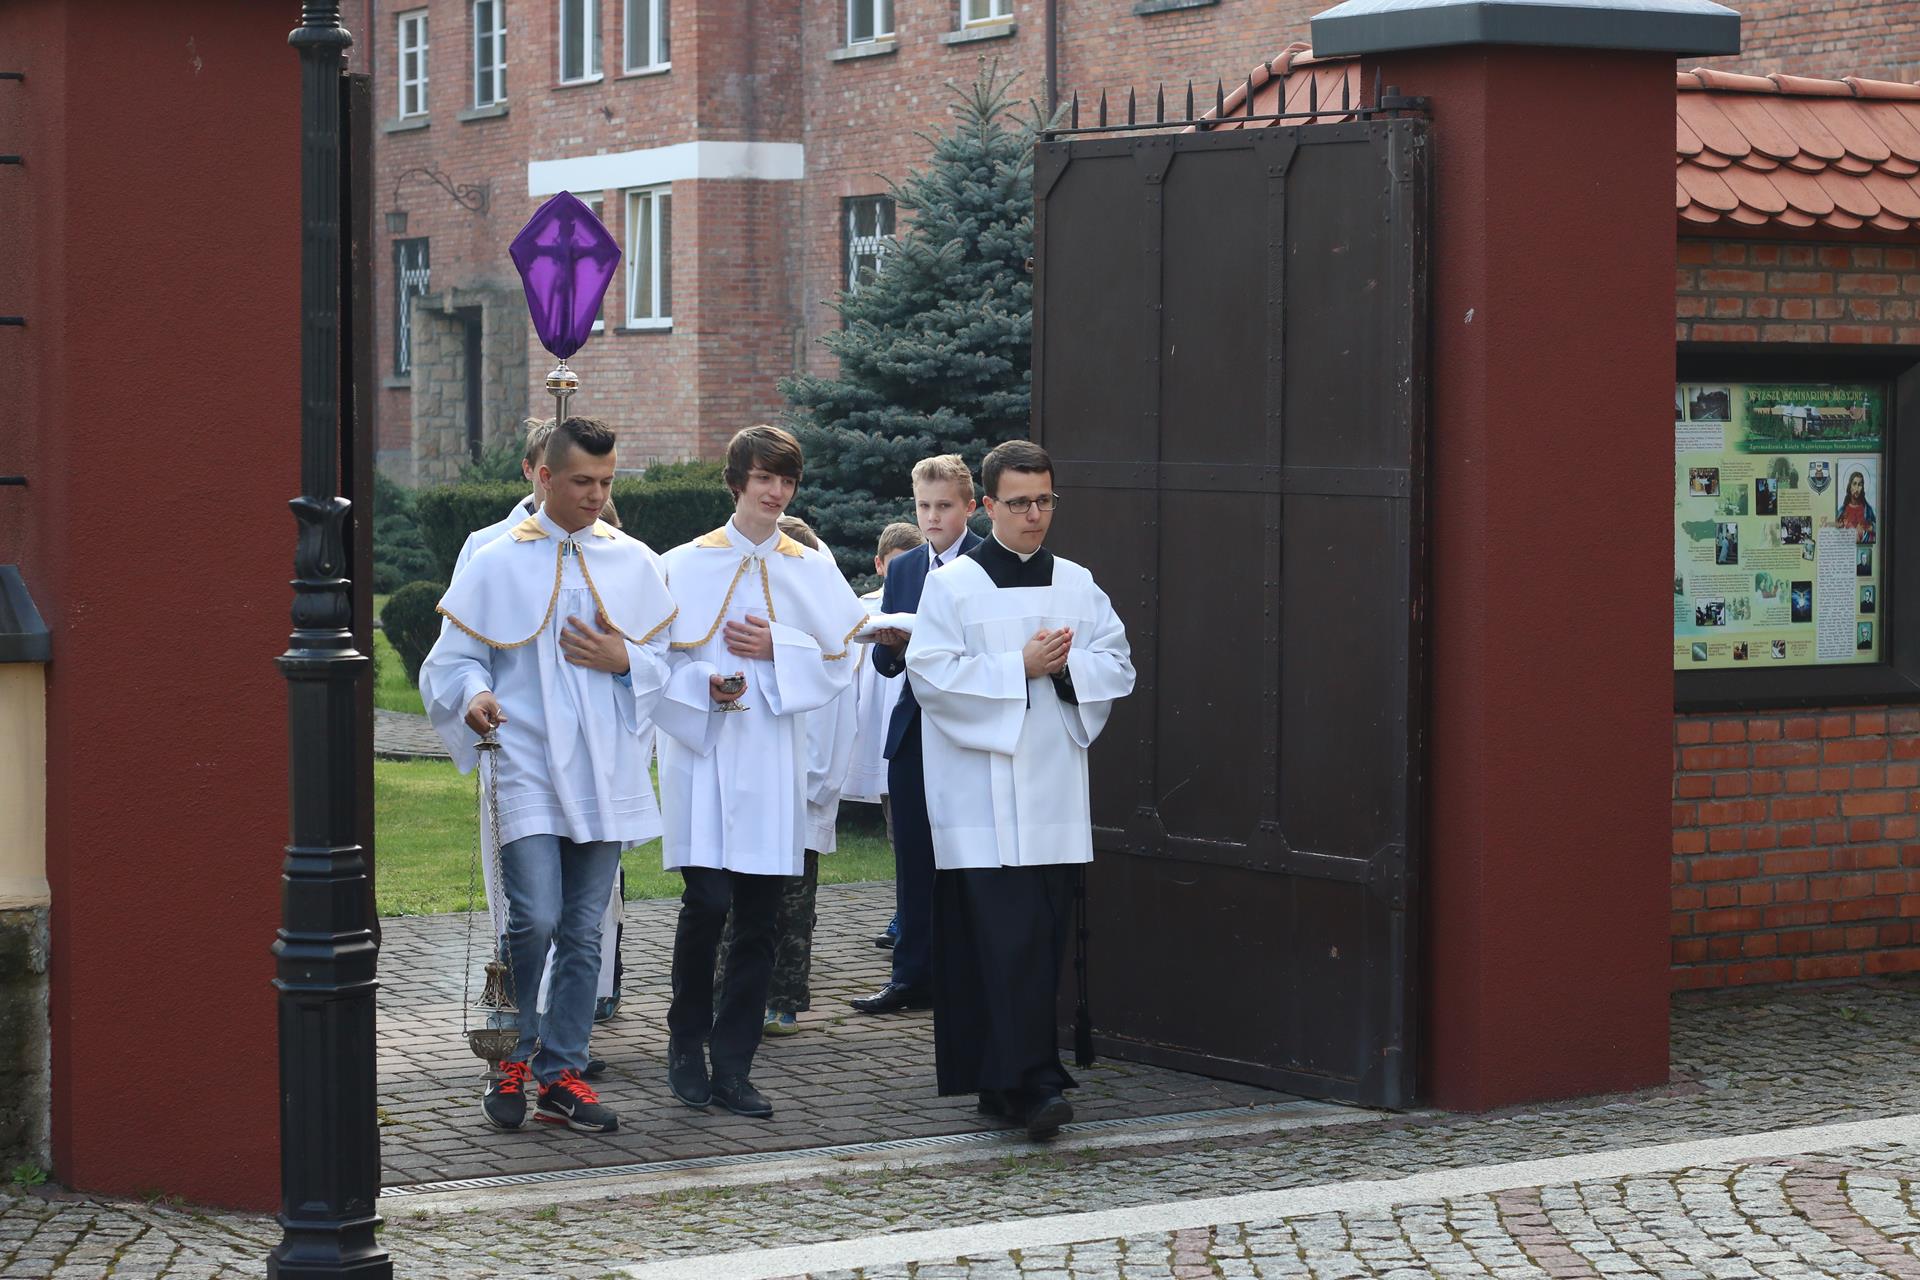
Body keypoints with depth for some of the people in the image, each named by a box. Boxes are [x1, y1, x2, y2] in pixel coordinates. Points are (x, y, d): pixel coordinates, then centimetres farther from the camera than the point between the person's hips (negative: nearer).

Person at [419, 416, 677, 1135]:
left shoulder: (633, 564, 10)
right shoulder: (499, 564, 3)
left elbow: (668, 663, 14)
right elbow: (455, 658, 5)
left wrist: (624, 662, -7)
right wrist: (474, 697, -17)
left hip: (603, 772, 3)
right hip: (526, 768, -3)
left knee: (584, 932, 4)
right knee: (535, 919, -15)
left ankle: (560, 1074, 12)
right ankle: (514, 1056, 5)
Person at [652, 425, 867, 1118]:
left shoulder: (811, 571, 10)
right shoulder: (684, 566, 4)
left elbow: (840, 659, 7)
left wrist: (778, 649, -8)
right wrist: (703, 683, -14)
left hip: (772, 759, 2)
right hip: (703, 753, -2)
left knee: (758, 918, 1)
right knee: (708, 902, -14)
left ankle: (732, 1068, 8)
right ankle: (687, 1044, 7)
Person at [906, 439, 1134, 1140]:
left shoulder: (1077, 585, 12)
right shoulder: (953, 585, -1)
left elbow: (1118, 666, 11)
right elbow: (930, 674, -9)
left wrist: (1067, 666, -9)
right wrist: (1021, 667, -13)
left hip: (1054, 786, 5)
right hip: (982, 788, -5)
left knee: (1043, 936, 5)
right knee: (1008, 937, -13)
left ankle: (1004, 1082, 15)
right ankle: (1030, 1083, -17)